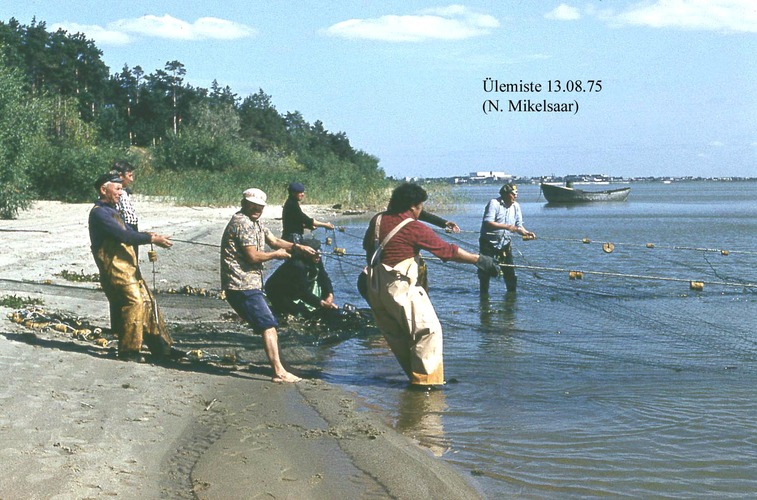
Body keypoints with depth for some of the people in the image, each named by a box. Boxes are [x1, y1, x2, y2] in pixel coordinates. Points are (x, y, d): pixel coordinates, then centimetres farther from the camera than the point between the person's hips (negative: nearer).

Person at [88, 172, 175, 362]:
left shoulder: (111, 211, 22)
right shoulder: (99, 213, -12)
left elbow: (129, 232, 22)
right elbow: (123, 235, -21)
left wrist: (149, 236, 3)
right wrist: (152, 239, -20)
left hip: (128, 266, 10)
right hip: (114, 267, -10)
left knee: (147, 302, 8)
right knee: (134, 302, -17)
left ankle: (161, 347, 14)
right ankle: (128, 350, -9)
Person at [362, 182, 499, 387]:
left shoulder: (378, 219, 6)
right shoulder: (414, 228, -12)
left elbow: (367, 245, 22)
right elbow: (447, 250, -9)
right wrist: (478, 259, -1)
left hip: (375, 287, 8)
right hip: (400, 287, -8)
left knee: (397, 335, 17)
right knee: (428, 329, 2)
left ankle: (414, 375, 25)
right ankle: (425, 379, 2)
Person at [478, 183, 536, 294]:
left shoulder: (516, 206, 5)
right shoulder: (494, 203, -15)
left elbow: (518, 225, 8)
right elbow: (487, 223, -25)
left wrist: (526, 232, -13)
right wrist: (506, 226, -31)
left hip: (505, 243, 5)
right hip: (488, 242, -5)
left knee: (509, 270, 3)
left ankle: (512, 292, 15)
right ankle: (484, 292, 12)